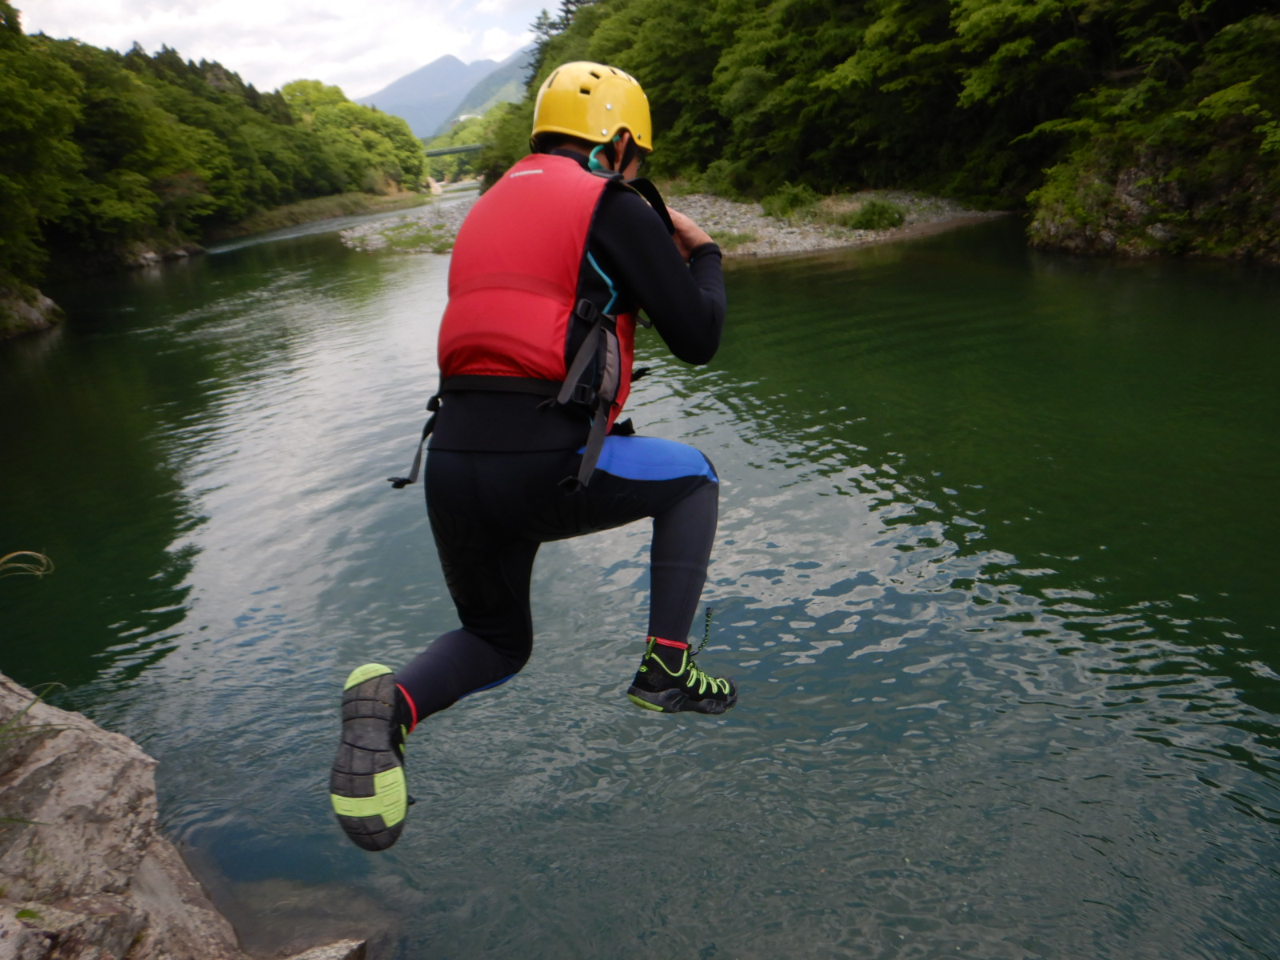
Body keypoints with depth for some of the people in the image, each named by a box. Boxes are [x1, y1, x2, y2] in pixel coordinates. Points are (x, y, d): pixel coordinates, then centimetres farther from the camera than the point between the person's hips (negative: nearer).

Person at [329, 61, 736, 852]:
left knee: (497, 644, 27)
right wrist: (703, 254, 21)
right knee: (692, 477, 24)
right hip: (547, 466, -6)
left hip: (452, 462, 7)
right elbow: (698, 340, 3)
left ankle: (394, 702, -3)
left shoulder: (492, 206, 24)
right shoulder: (616, 208, 2)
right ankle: (667, 666, 18)